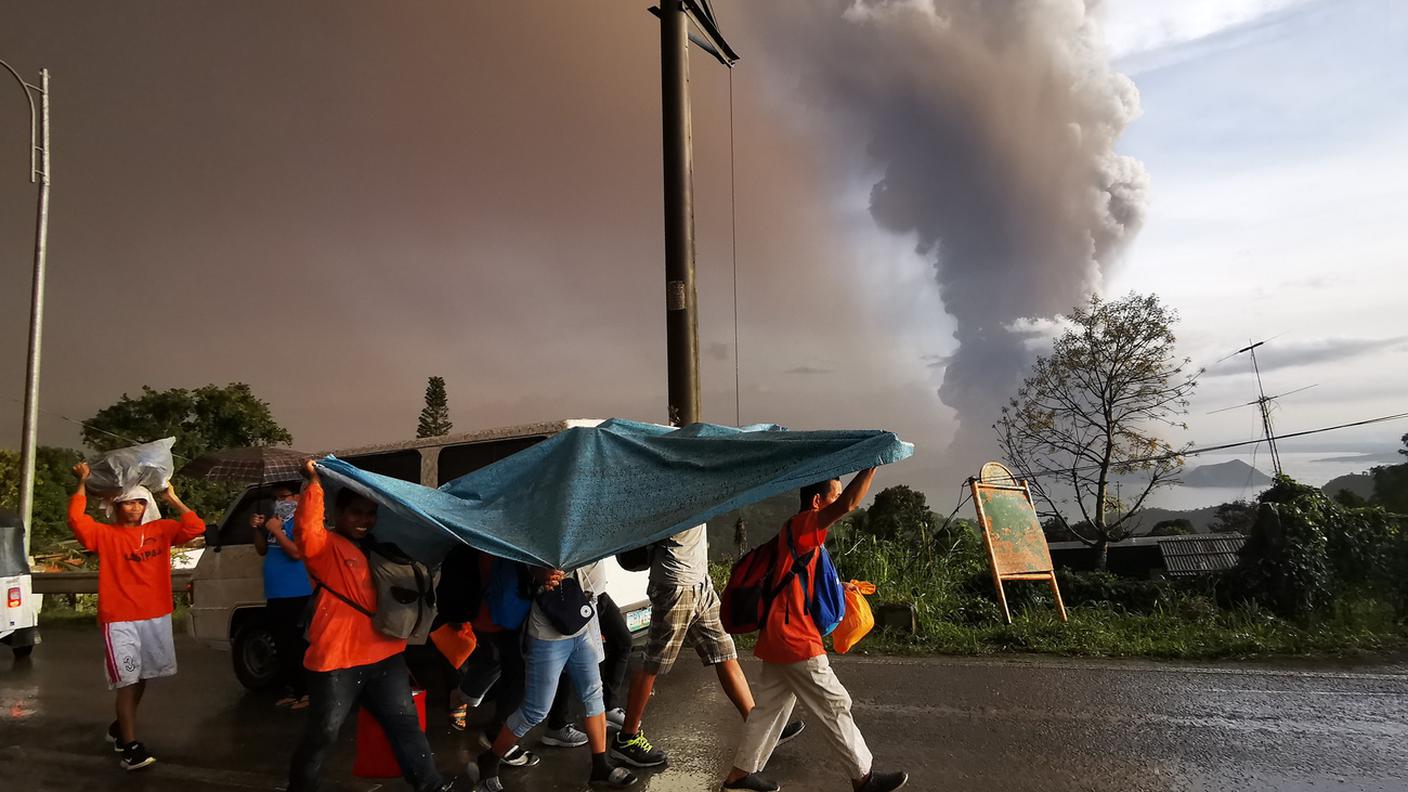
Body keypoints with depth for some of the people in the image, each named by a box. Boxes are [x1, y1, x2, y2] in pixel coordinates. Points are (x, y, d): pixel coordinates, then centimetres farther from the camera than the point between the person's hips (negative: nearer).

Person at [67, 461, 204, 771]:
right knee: (127, 681, -8)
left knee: (142, 678, 17)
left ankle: (119, 727, 38)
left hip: (156, 617, 4)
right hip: (119, 620, -4)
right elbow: (76, 521, -17)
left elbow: (195, 527, -4)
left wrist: (172, 498, -4)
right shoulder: (105, 534, -1)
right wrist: (82, 484, -15)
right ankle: (130, 746, -5)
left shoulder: (160, 530, 5)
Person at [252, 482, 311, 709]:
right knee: (283, 644, 16)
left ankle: (307, 691, -1)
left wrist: (276, 530, -18)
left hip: (296, 595, -9)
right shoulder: (276, 518, 13)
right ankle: (291, 690, 27)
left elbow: (297, 552, -23)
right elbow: (262, 551, 20)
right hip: (275, 594, 9)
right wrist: (258, 529, 3)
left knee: (294, 644, -9)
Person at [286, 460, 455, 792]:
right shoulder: (324, 545, -5)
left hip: (384, 656, 6)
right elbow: (305, 528, -28)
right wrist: (315, 483, -29)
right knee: (323, 733, 5)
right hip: (335, 661, -6)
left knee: (405, 723, 9)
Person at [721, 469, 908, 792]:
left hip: (781, 639, 10)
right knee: (835, 706, 3)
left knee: (771, 707, 16)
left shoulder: (803, 535, 15)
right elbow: (848, 505, -31)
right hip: (794, 641, -10)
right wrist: (873, 463, -29)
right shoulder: (801, 525, -15)